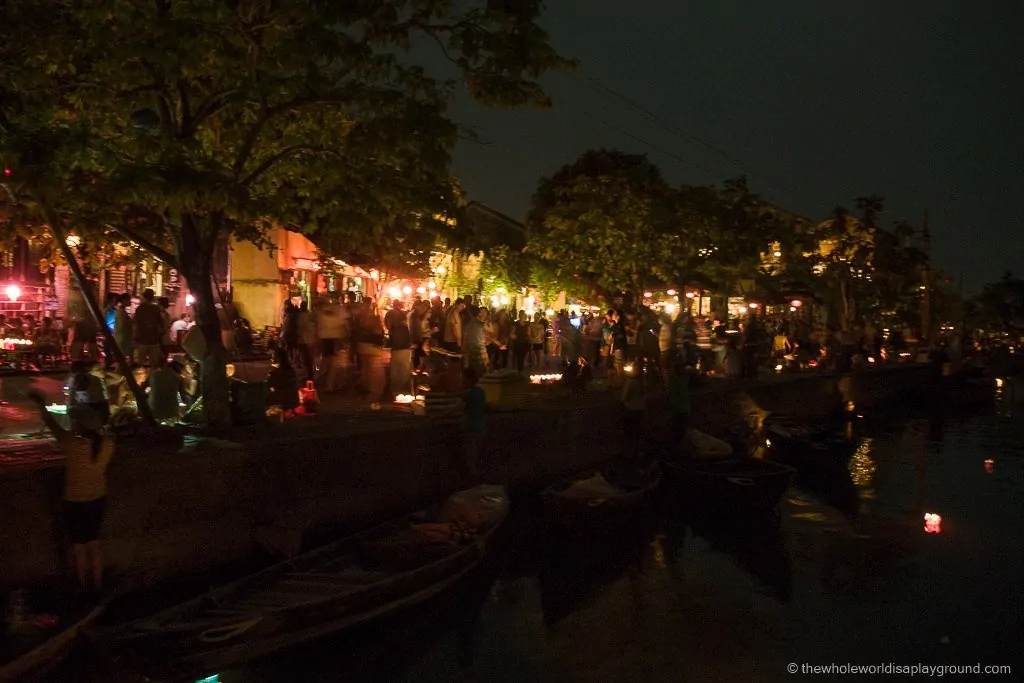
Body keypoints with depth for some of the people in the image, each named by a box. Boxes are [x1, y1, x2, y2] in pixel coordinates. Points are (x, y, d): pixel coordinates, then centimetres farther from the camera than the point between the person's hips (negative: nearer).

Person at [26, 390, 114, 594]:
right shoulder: (107, 444, -14)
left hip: (75, 503, -5)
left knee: (79, 547, 14)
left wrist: (40, 403, 2)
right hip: (98, 500, 5)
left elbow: (52, 425, -11)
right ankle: (97, 586, 31)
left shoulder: (73, 444, -26)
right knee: (94, 545, 20)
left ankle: (82, 588, 30)